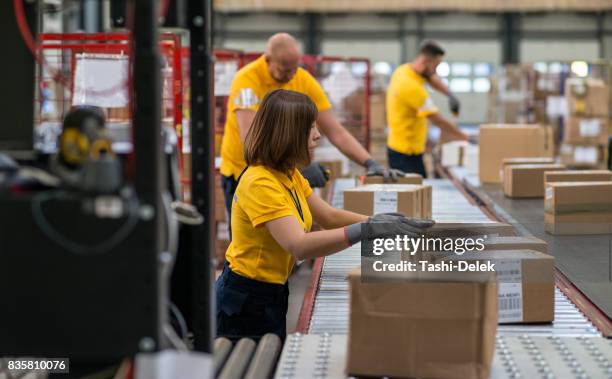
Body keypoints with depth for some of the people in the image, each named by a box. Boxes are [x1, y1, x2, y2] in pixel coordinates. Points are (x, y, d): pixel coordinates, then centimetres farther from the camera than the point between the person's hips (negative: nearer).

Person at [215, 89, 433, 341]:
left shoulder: (289, 174, 6)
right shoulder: (260, 183, -24)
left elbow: (330, 217, 11)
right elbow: (299, 246, -35)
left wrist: (377, 222, -6)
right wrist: (365, 230, -42)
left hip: (273, 293, 9)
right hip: (247, 299, -9)